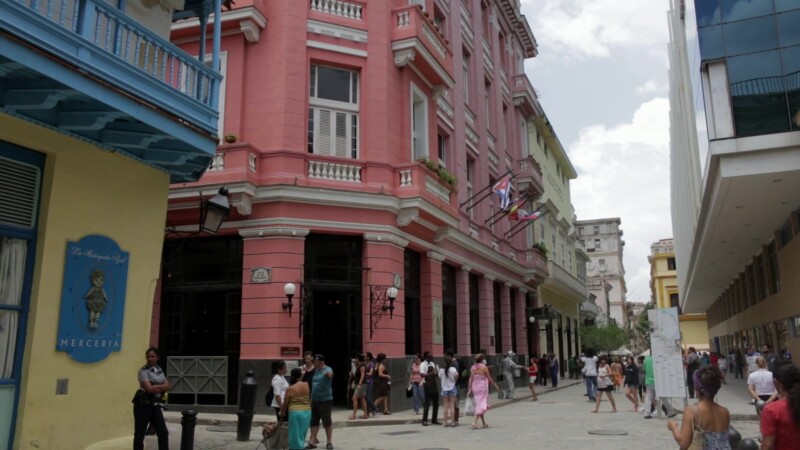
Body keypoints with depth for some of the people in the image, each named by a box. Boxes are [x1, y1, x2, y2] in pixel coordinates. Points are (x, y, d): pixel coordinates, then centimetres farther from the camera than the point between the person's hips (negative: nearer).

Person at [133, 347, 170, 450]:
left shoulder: (159, 370, 11)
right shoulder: (143, 371, -9)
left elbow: (167, 386, 2)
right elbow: (149, 388, -20)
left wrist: (156, 387, -14)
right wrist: (161, 387, -7)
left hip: (155, 405, 6)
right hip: (143, 405, -6)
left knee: (163, 432, 3)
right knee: (140, 434, 1)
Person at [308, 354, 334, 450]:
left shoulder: (327, 369, -15)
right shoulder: (316, 370, 11)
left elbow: (330, 374, -41)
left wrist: (329, 374, -65)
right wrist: (311, 398, 22)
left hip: (325, 400, -8)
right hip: (315, 400, 8)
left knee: (327, 421, 2)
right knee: (313, 421, 11)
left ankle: (329, 442, 13)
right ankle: (312, 441, 20)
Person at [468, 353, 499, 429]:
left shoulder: (472, 368, 1)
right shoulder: (484, 367, -10)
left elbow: (471, 379, 0)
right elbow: (489, 379, -6)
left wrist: (469, 389, 4)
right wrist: (496, 386, 6)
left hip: (475, 387, 5)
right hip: (483, 387, -5)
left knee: (478, 404, 15)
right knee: (481, 404, -1)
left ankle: (484, 423, 23)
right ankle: (474, 422, -14)